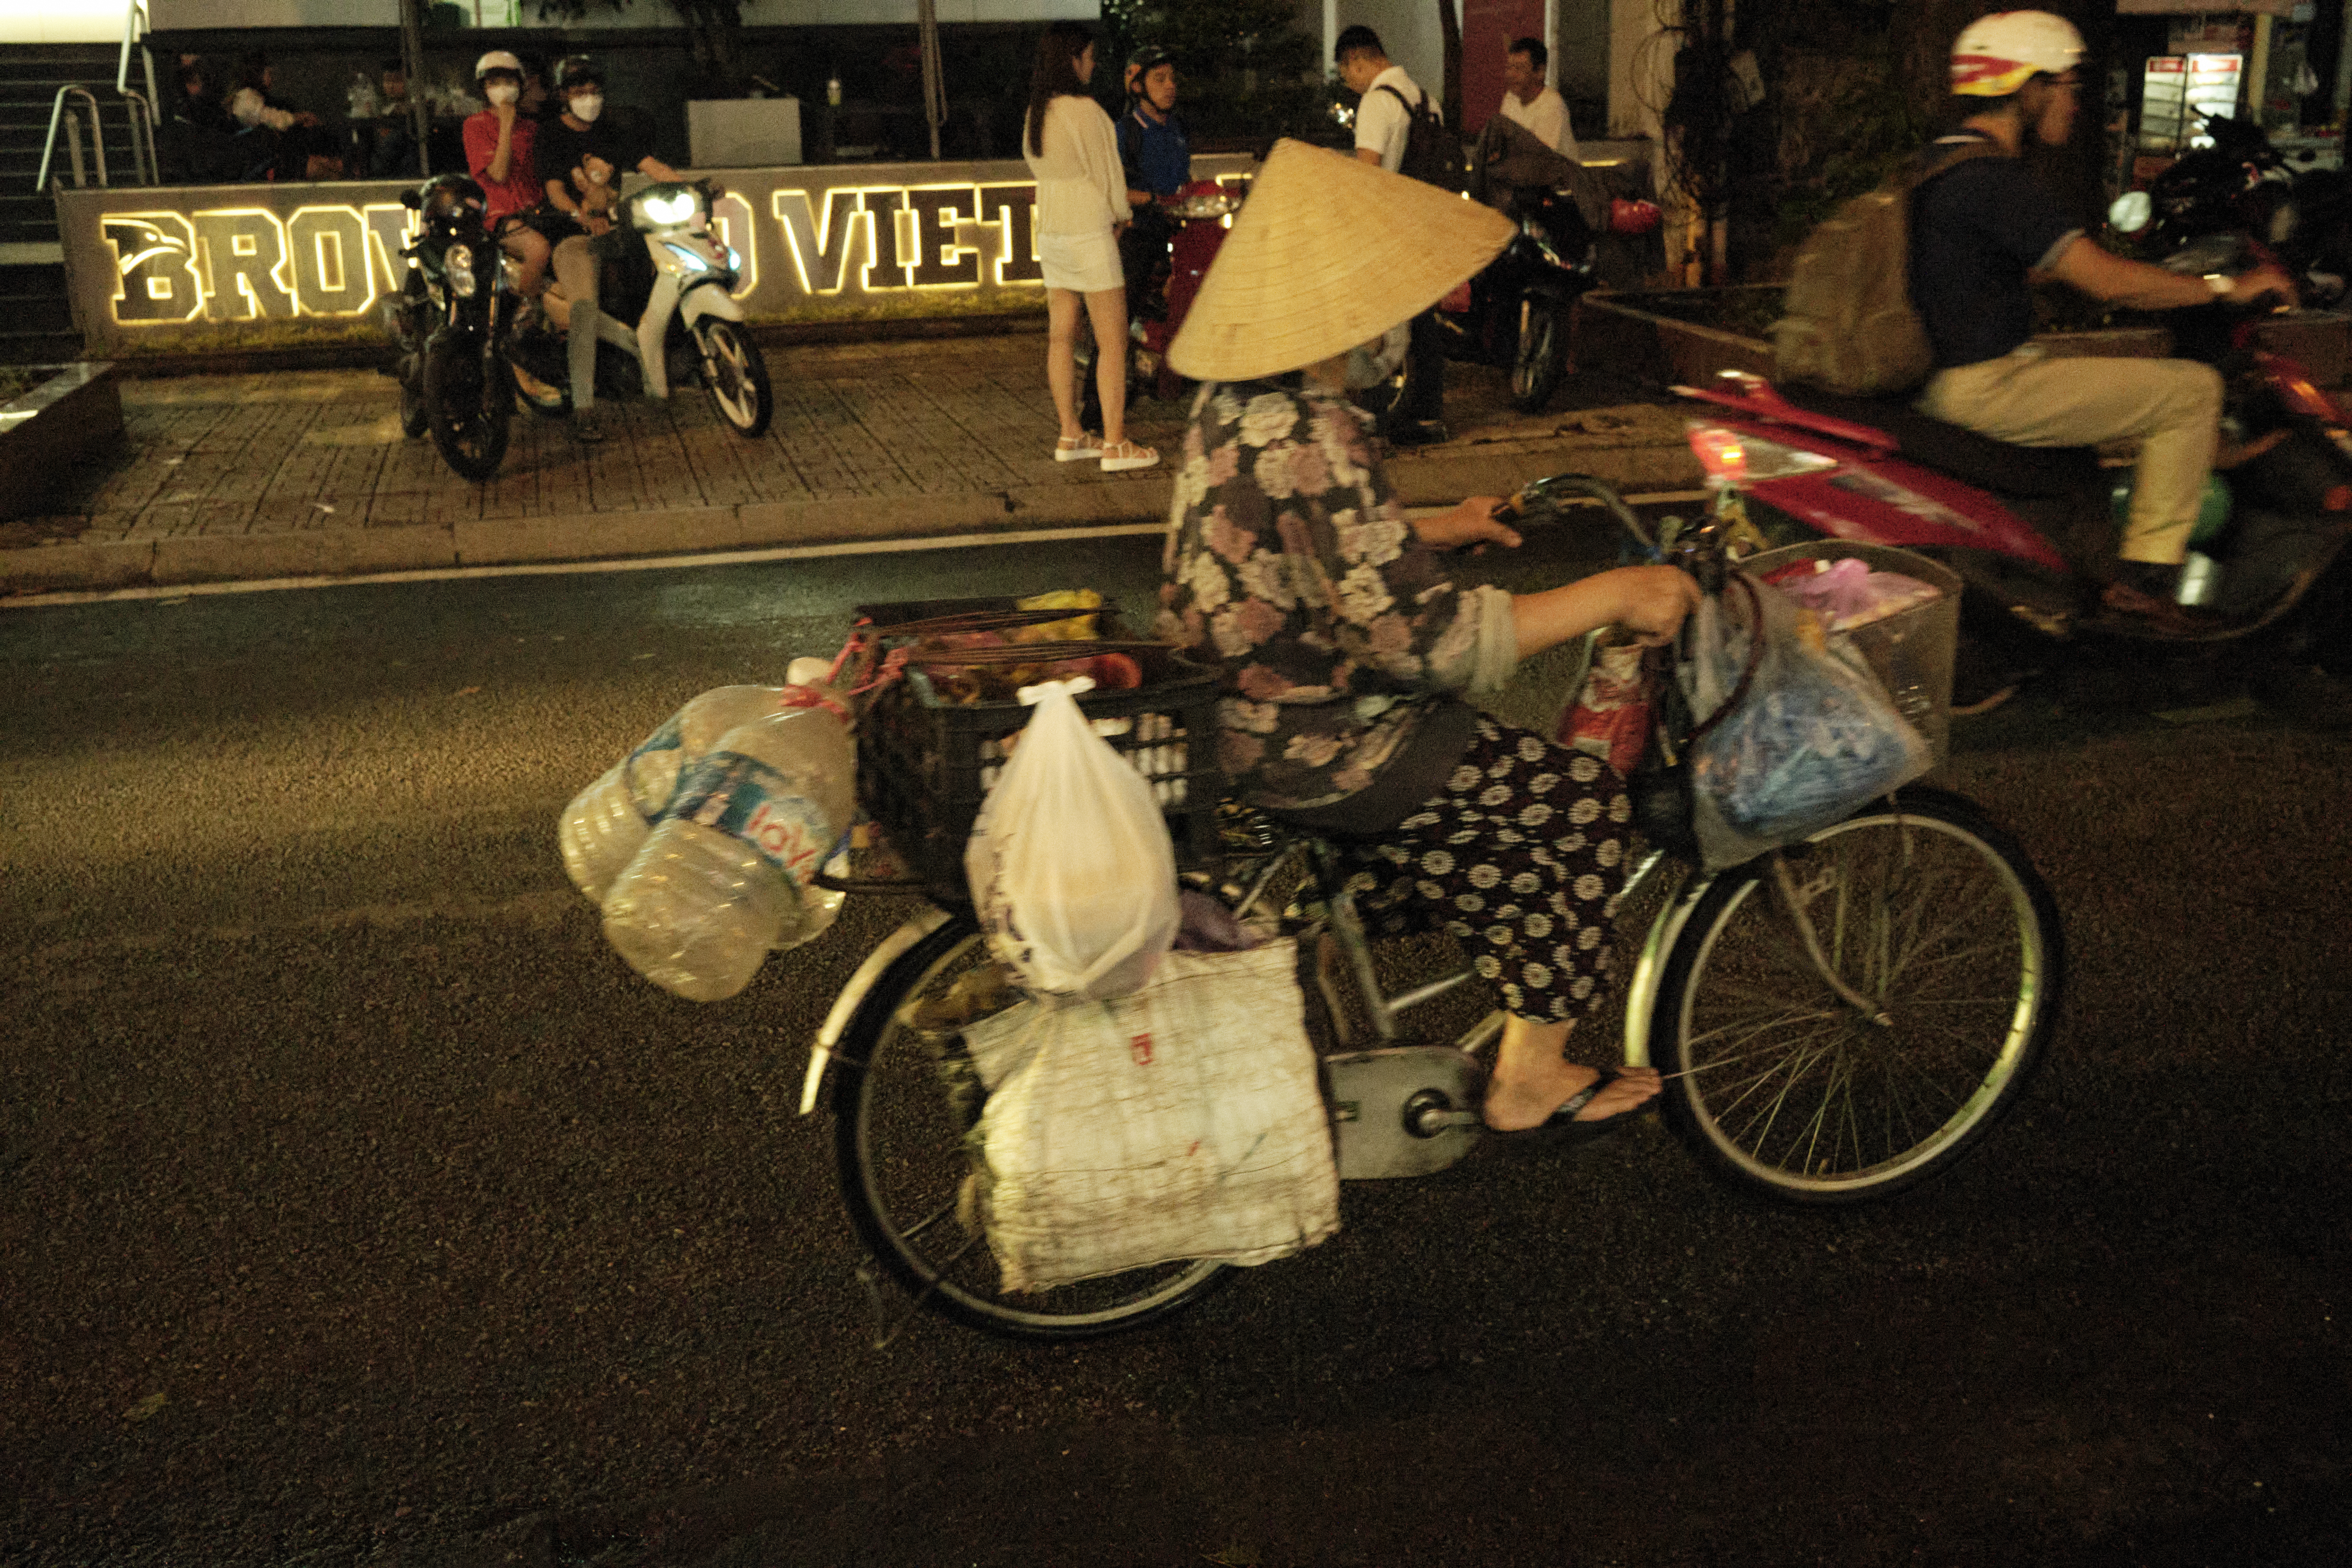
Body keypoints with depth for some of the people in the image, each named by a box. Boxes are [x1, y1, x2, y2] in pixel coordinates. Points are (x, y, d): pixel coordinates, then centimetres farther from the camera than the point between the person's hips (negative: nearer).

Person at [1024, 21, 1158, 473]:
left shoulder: (1036, 113, 8)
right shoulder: (1085, 110, -16)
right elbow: (1106, 173, -12)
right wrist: (1121, 215, 7)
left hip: (1051, 230, 8)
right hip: (1089, 233, -8)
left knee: (1061, 336, 10)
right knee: (1113, 341, -4)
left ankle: (1070, 436, 16)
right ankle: (1115, 444, -4)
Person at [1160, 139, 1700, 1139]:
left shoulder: (1236, 401, 4)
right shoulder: (1308, 436, -28)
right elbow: (1426, 638, -29)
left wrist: (1441, 530, 22)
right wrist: (1613, 596, -22)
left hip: (1251, 710, 10)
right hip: (1323, 755, -10)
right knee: (1582, 802, 4)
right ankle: (1529, 1082, 17)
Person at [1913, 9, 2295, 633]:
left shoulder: (1940, 166, 14)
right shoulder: (1992, 178, -18)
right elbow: (2108, 281, -21)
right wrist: (2229, 288, -10)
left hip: (1942, 377, 11)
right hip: (1983, 389, -11)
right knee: (2193, 388, -7)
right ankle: (2144, 577, -4)